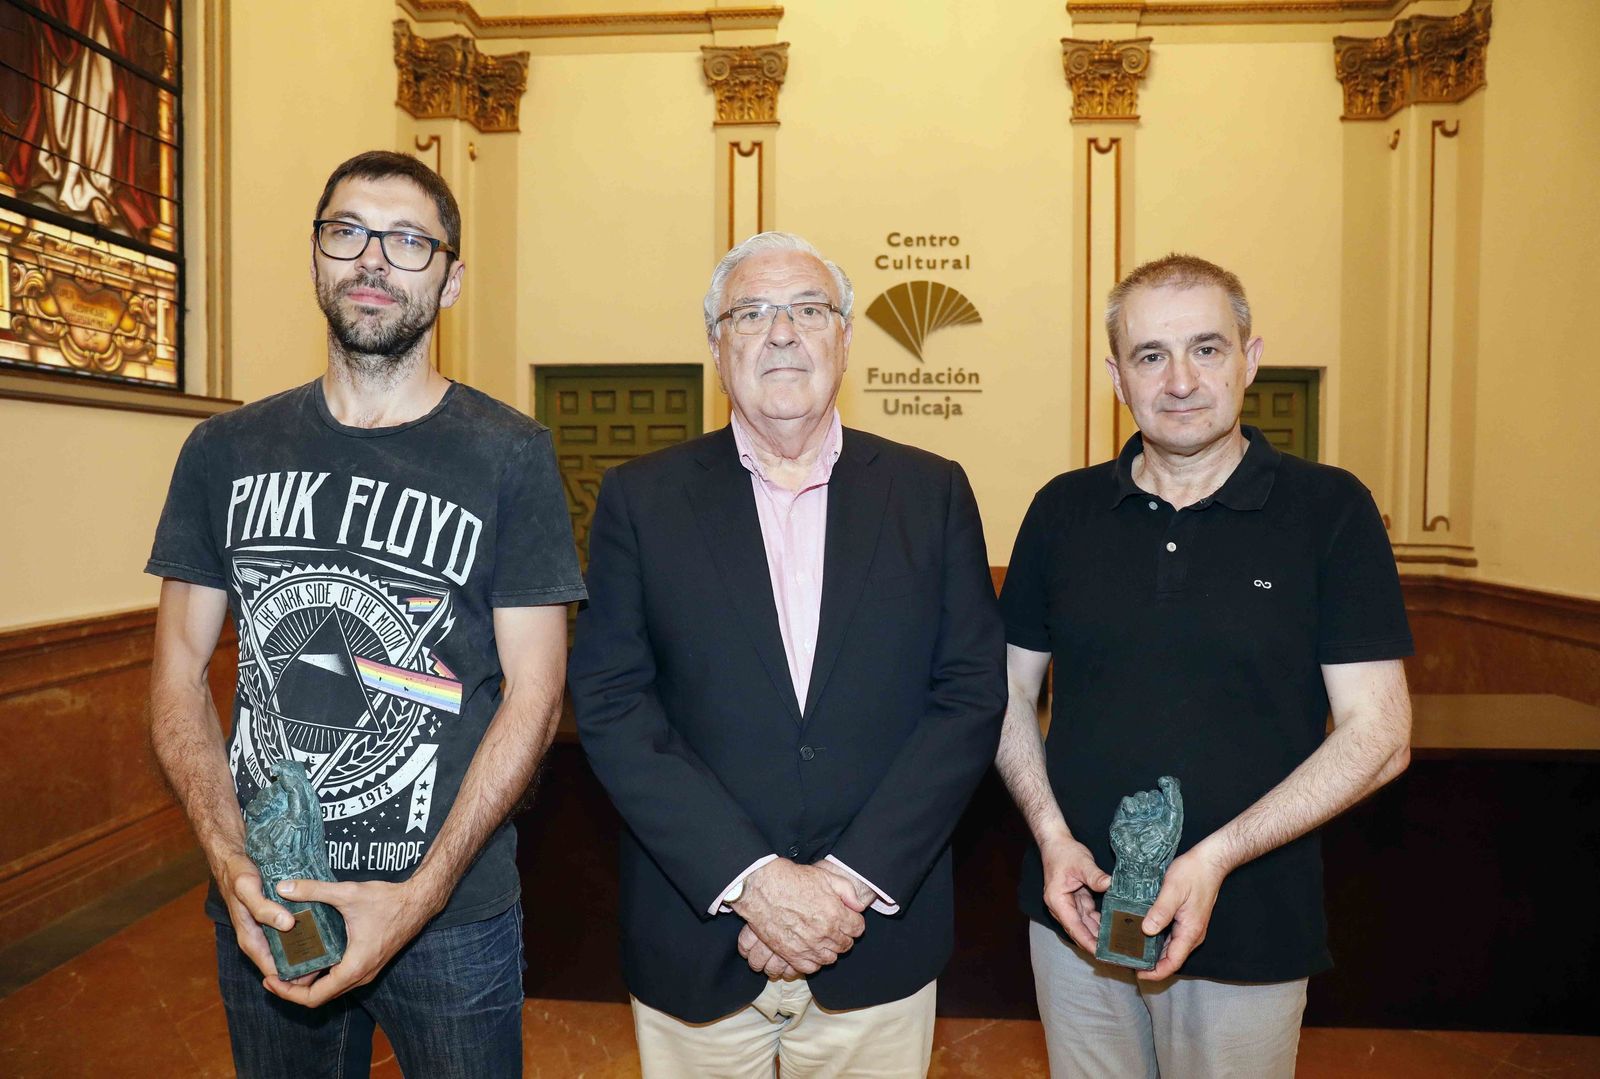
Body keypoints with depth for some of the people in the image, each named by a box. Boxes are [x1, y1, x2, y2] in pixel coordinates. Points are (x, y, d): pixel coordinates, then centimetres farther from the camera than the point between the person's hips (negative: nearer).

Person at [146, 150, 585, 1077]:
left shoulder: (509, 456, -7)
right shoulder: (226, 452, 3)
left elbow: (533, 694, -10)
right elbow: (181, 671, 4)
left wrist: (422, 895, -16)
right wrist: (232, 862, -10)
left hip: (452, 916, -3)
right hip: (261, 915, 3)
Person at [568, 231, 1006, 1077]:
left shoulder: (933, 493, 1)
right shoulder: (640, 498, -1)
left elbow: (973, 695, -4)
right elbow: (611, 704, -8)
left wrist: (851, 880, -12)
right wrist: (751, 878, -15)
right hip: (695, 942, 0)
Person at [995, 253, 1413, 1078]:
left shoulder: (1331, 510, -7)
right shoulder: (1062, 511, 0)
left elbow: (1378, 735, -9)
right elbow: (1009, 693, 5)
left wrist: (1216, 857, -17)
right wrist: (1052, 834, -9)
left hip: (1251, 931, -2)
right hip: (1077, 912, 2)